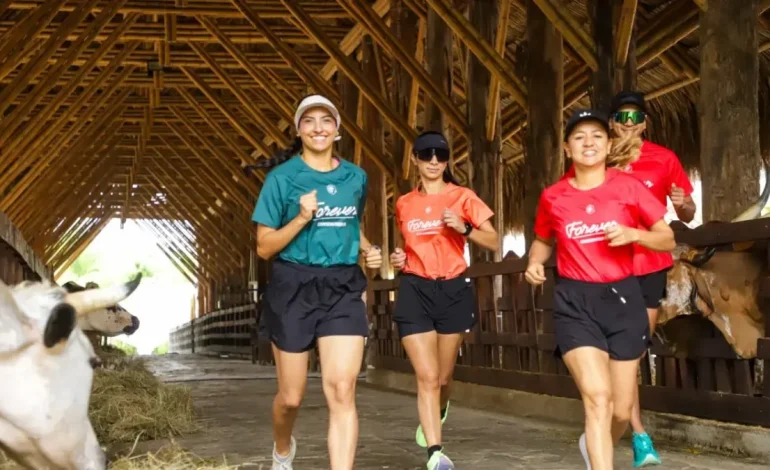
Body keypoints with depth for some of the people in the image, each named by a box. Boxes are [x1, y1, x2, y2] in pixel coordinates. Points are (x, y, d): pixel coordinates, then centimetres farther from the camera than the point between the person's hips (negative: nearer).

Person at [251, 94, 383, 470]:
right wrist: (302, 218, -21)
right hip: (293, 288, -2)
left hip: (343, 289, 2)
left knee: (341, 391, -12)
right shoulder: (283, 177, -5)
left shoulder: (356, 177, 8)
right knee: (291, 396, 9)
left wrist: (369, 250, 5)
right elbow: (264, 247, -6)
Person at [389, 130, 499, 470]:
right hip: (415, 291, 1)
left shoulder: (462, 197, 0)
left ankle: (438, 413, 45)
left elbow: (494, 242, -2)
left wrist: (464, 228, -19)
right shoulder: (404, 204, 9)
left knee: (443, 376, 11)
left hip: (453, 290, -1)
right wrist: (400, 259, 3)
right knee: (426, 376, -10)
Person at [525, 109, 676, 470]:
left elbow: (668, 239, 2)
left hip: (623, 298, 1)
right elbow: (543, 240, 20)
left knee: (621, 410, 9)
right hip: (575, 302, -1)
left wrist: (632, 234, -17)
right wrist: (534, 263, -1)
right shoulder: (553, 196, 2)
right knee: (597, 396, -20)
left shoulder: (628, 186, -1)